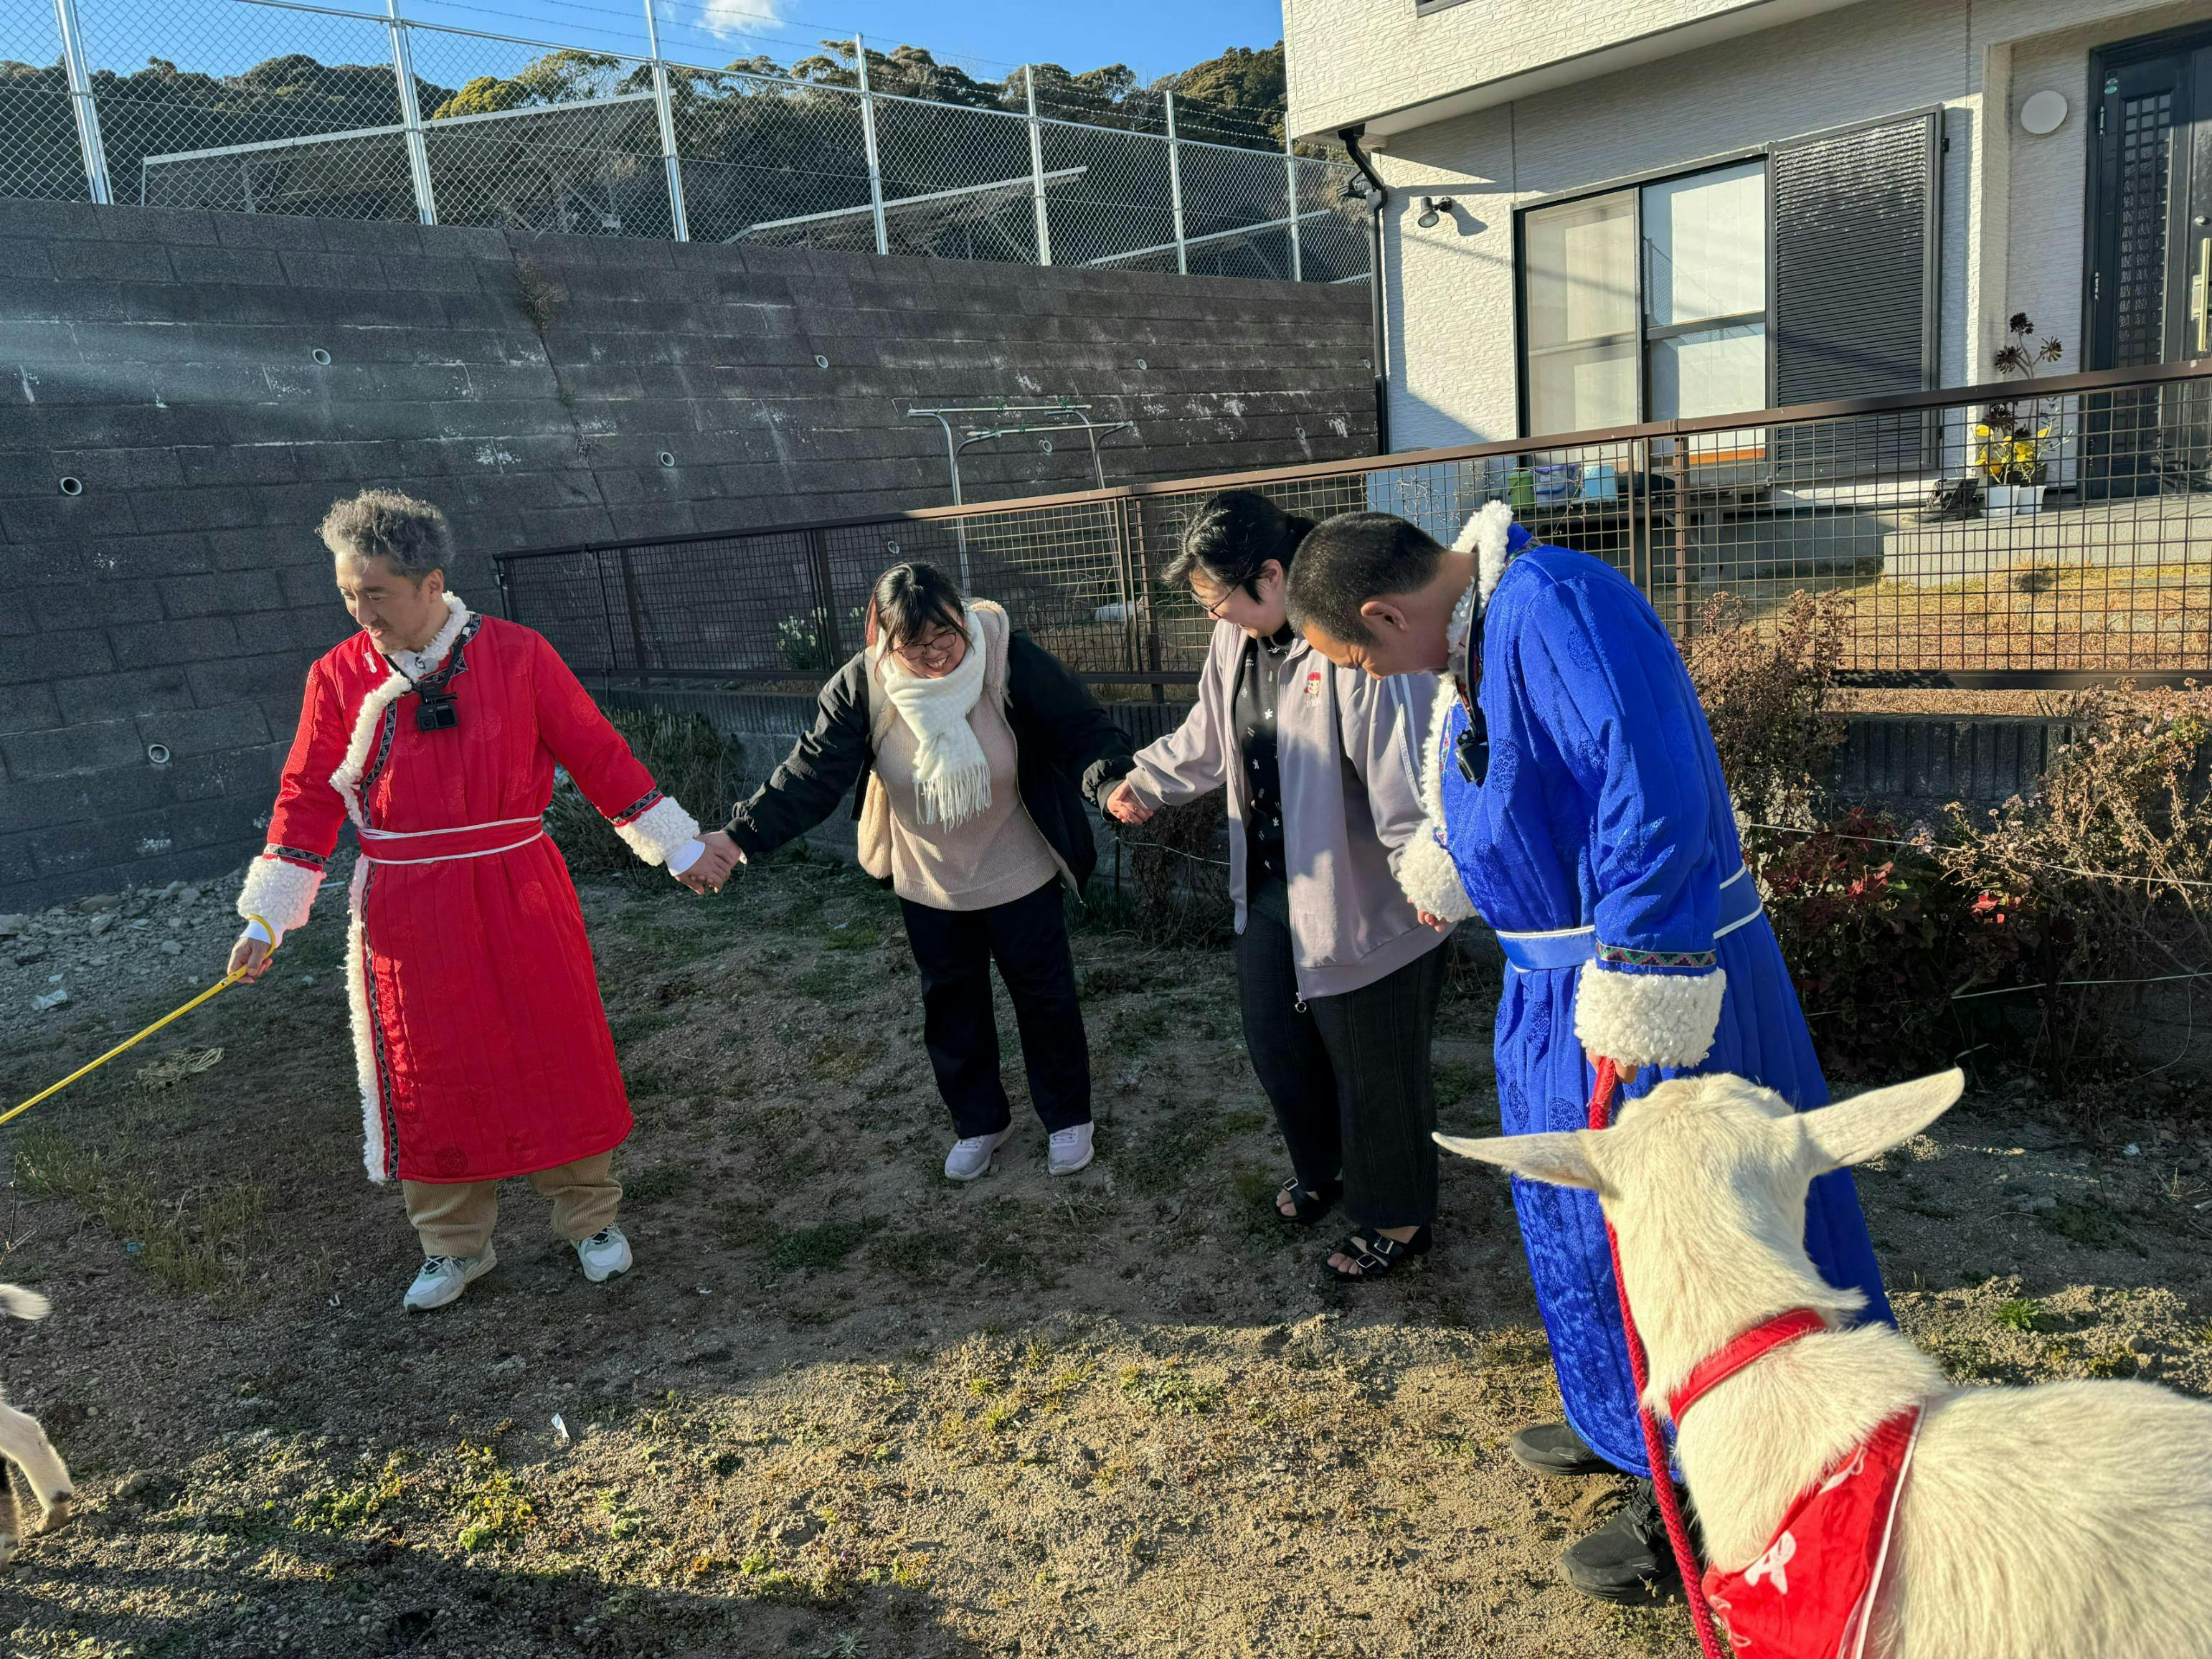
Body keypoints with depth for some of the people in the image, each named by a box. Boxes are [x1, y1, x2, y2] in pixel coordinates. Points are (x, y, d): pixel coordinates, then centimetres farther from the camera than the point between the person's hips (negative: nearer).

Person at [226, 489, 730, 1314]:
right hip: (406, 919, 1)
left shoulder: (517, 656, -7)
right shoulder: (338, 677, -2)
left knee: (556, 1059, 8)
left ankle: (591, 1219, 29)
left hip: (519, 900, -1)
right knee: (428, 1080, 11)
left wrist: (681, 846, 1)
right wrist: (266, 918, 0)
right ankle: (455, 1246, 31)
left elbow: (598, 756, -2)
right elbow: (308, 801, 3)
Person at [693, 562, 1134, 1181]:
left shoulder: (1010, 659, -24)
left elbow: (1084, 729, -23)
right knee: (952, 1007, 18)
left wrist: (1108, 777, -45)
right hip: (929, 886, 3)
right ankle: (979, 1122, 40)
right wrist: (741, 835, -29)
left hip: (1018, 877, -2)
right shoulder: (862, 684, -18)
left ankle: (1068, 1117, 37)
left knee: (1044, 996, 13)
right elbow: (810, 776, -18)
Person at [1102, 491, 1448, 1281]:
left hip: (1362, 899, -8)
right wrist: (1144, 781, 19)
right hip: (1270, 885, 8)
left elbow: (1405, 769, -29)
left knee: (1374, 1070, 10)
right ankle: (1322, 1168, 51)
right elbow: (1207, 735, 19)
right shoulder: (1238, 637, 2)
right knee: (1275, 1039, 23)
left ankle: (1397, 1220, 35)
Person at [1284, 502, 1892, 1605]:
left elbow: (1652, 804, -33)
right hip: (1560, 974, 10)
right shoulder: (1479, 625, 7)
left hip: (1644, 981, -10)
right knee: (1577, 1207, 23)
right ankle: (1622, 1424, 44)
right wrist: (1444, 870, 37)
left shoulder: (1556, 611, -26)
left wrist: (1634, 982, -32)